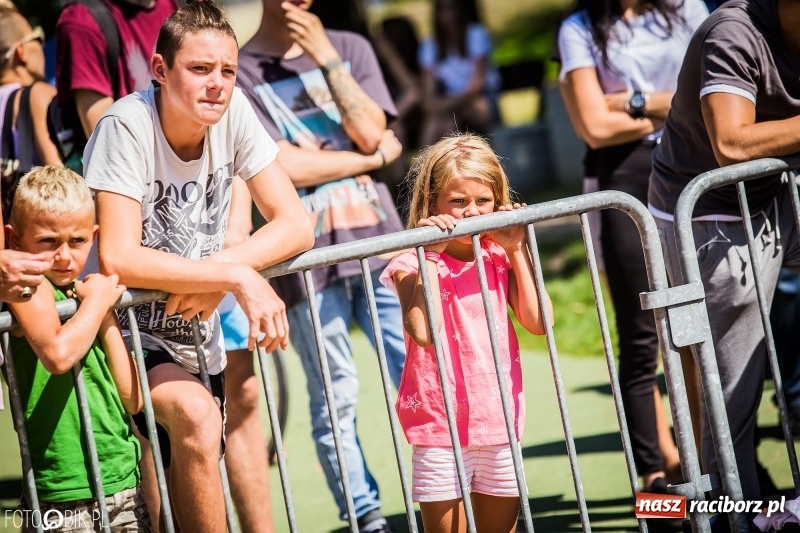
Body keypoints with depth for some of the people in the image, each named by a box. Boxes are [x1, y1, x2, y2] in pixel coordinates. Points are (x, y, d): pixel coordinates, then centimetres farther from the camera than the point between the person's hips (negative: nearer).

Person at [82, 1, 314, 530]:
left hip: (195, 336, 6)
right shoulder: (127, 126, -22)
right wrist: (238, 276, -32)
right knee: (196, 414, -33)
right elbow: (117, 257, -31)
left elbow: (296, 226, -8)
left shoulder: (233, 113, -8)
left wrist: (218, 270, -25)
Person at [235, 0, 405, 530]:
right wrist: (376, 156, -2)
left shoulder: (349, 48, 13)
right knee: (335, 400, -1)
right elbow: (281, 167, -9)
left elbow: (370, 132, -1)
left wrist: (325, 57, -6)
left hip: (380, 240, 3)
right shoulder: (240, 71, 1)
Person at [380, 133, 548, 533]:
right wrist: (430, 255, -21)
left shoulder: (499, 257, 6)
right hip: (440, 427, -4)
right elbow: (424, 332, -24)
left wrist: (517, 252, -6)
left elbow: (538, 322, -5)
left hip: (499, 423, 4)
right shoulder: (413, 265, -8)